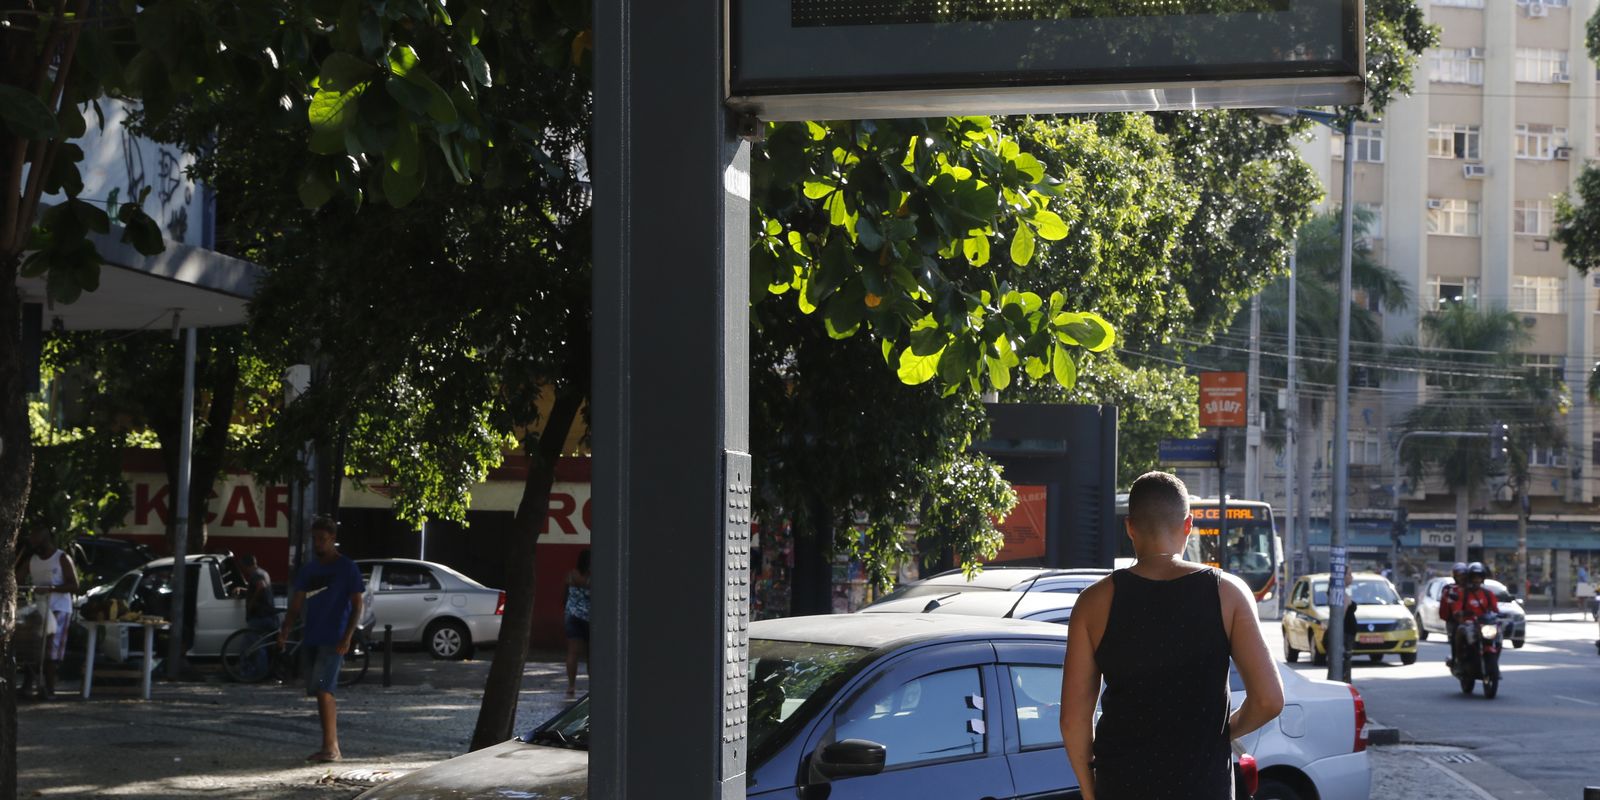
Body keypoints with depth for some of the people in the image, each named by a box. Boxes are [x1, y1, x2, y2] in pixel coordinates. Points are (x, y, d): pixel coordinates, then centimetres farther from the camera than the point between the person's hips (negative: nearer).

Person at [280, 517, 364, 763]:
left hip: (333, 641, -6)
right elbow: (296, 605, 14)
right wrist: (285, 631, -2)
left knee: (323, 690, -17)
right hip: (310, 639, 6)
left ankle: (330, 747, -18)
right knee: (323, 693, 9)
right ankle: (332, 747, 16)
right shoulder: (308, 571, 14)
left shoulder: (347, 568, -3)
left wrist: (347, 638, -15)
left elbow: (356, 605, -5)